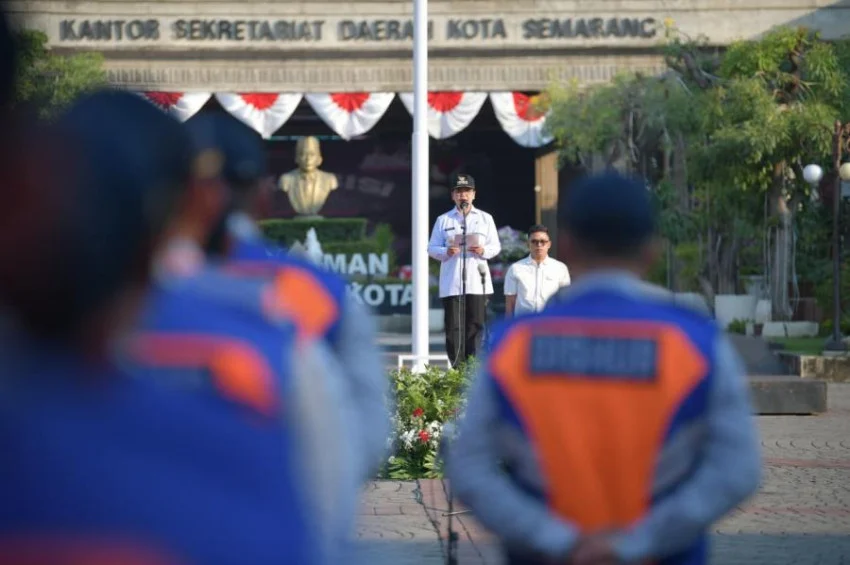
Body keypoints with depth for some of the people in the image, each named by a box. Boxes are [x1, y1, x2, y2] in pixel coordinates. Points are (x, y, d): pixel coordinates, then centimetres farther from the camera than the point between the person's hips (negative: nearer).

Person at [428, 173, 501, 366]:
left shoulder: (485, 219, 12)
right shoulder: (443, 220, 10)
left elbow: (496, 246, 11)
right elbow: (432, 248, 9)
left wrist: (484, 251, -11)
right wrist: (446, 252, -12)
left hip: (477, 282, 0)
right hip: (452, 283, 0)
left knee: (476, 327, -2)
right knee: (454, 328, -3)